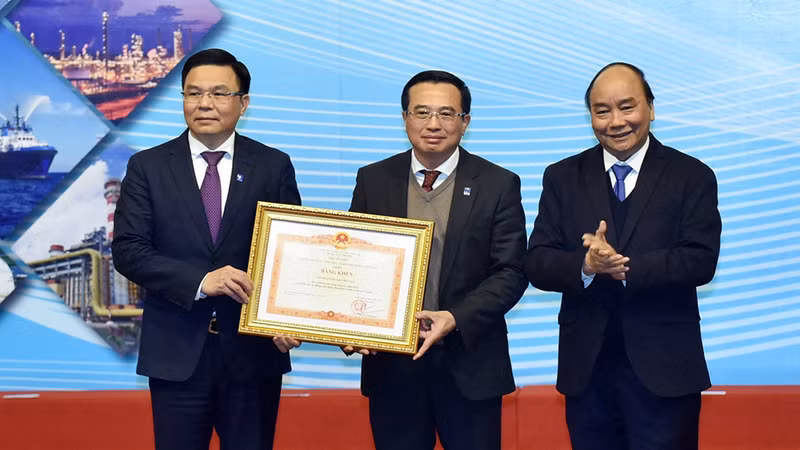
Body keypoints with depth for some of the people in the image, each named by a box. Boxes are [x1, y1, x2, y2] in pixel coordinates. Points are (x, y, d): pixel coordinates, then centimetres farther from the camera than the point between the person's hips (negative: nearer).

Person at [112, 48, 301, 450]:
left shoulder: (274, 166, 4)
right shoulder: (148, 167, 3)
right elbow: (127, 250, -4)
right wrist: (200, 280, -17)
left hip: (254, 350, 0)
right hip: (176, 354, 0)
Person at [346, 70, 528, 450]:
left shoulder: (499, 185, -1)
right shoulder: (373, 180, 5)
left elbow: (511, 273, -5)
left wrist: (456, 319, -19)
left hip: (469, 364, -1)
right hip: (390, 364, 2)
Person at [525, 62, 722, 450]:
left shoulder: (692, 177, 1)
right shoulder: (563, 178, 7)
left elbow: (701, 261, -10)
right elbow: (537, 264, -1)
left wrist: (623, 268, -21)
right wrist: (586, 266, -21)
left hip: (663, 370, -2)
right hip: (586, 369, 2)